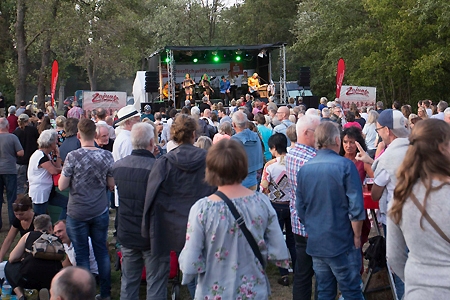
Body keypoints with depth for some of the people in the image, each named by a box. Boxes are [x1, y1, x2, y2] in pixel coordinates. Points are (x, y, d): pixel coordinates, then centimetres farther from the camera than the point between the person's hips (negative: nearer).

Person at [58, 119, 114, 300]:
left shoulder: (73, 157, -15)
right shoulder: (106, 156, -6)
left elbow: (62, 186, -11)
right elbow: (111, 184, 3)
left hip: (77, 213, -3)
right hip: (100, 212, 3)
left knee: (82, 255, 7)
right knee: (102, 251, 14)